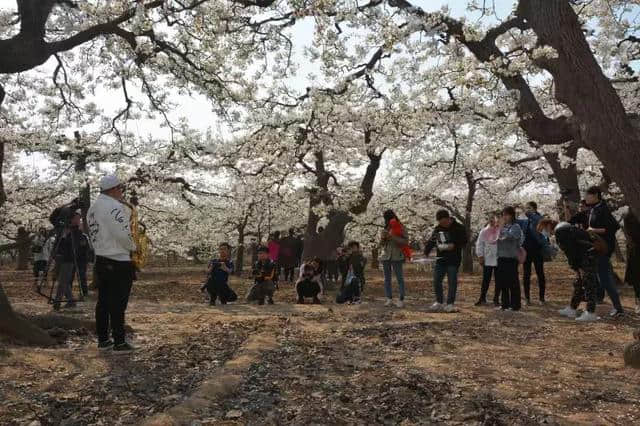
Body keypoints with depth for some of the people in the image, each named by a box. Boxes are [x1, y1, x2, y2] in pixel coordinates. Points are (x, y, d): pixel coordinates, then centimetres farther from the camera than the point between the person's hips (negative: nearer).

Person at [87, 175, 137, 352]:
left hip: (100, 260, 9)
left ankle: (103, 340, 21)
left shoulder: (92, 208, 13)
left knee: (103, 302, 13)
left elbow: (94, 234, 18)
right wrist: (133, 247, -4)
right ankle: (119, 343, 3)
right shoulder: (114, 207, -17)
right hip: (119, 262, -9)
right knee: (118, 304, -3)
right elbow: (123, 234, -21)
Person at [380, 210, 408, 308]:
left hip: (397, 256, -5)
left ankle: (401, 300, 1)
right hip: (386, 256, 5)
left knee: (400, 278, -3)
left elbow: (406, 241, -11)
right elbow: (381, 244, 16)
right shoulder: (385, 229, 12)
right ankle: (389, 299, 13)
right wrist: (383, 238, -5)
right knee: (387, 279, 7)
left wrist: (393, 237, -18)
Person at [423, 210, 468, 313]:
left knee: (452, 282, -1)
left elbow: (465, 240, -6)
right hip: (440, 259, 5)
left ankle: (450, 304, 9)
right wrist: (426, 252, -3)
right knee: (436, 281, 5)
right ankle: (439, 302, 20)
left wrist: (454, 246, -21)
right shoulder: (437, 229, 8)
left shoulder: (458, 228, -5)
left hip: (453, 260, -5)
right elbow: (430, 241, 10)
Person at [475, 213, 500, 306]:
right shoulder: (484, 231, 5)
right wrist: (480, 255, 1)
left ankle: (496, 299, 16)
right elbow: (479, 244, 7)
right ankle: (482, 298, 15)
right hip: (487, 260, 1)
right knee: (485, 280, 6)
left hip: (498, 260, -1)